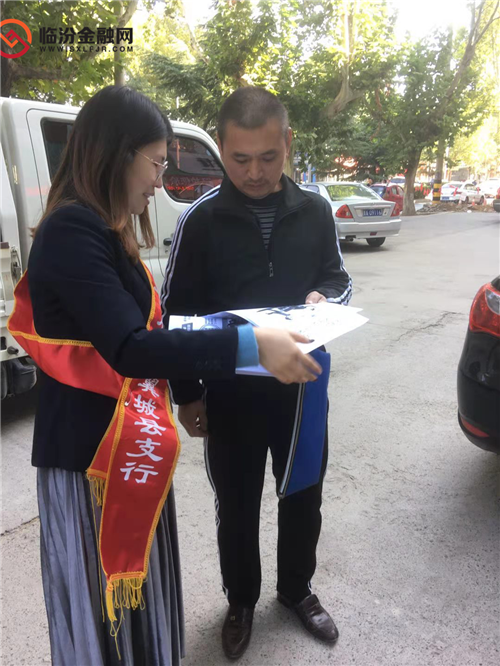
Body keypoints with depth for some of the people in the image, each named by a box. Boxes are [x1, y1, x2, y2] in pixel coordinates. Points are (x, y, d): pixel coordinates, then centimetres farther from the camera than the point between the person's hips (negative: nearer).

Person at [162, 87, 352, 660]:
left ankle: (297, 589, 47)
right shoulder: (201, 220, -9)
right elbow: (176, 311, -4)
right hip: (229, 392, -2)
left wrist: (322, 297, -13)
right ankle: (241, 601, 43)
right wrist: (186, 394, -4)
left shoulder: (314, 210, -1)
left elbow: (339, 278, 11)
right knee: (236, 507, 15)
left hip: (302, 386, 3)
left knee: (303, 496, 19)